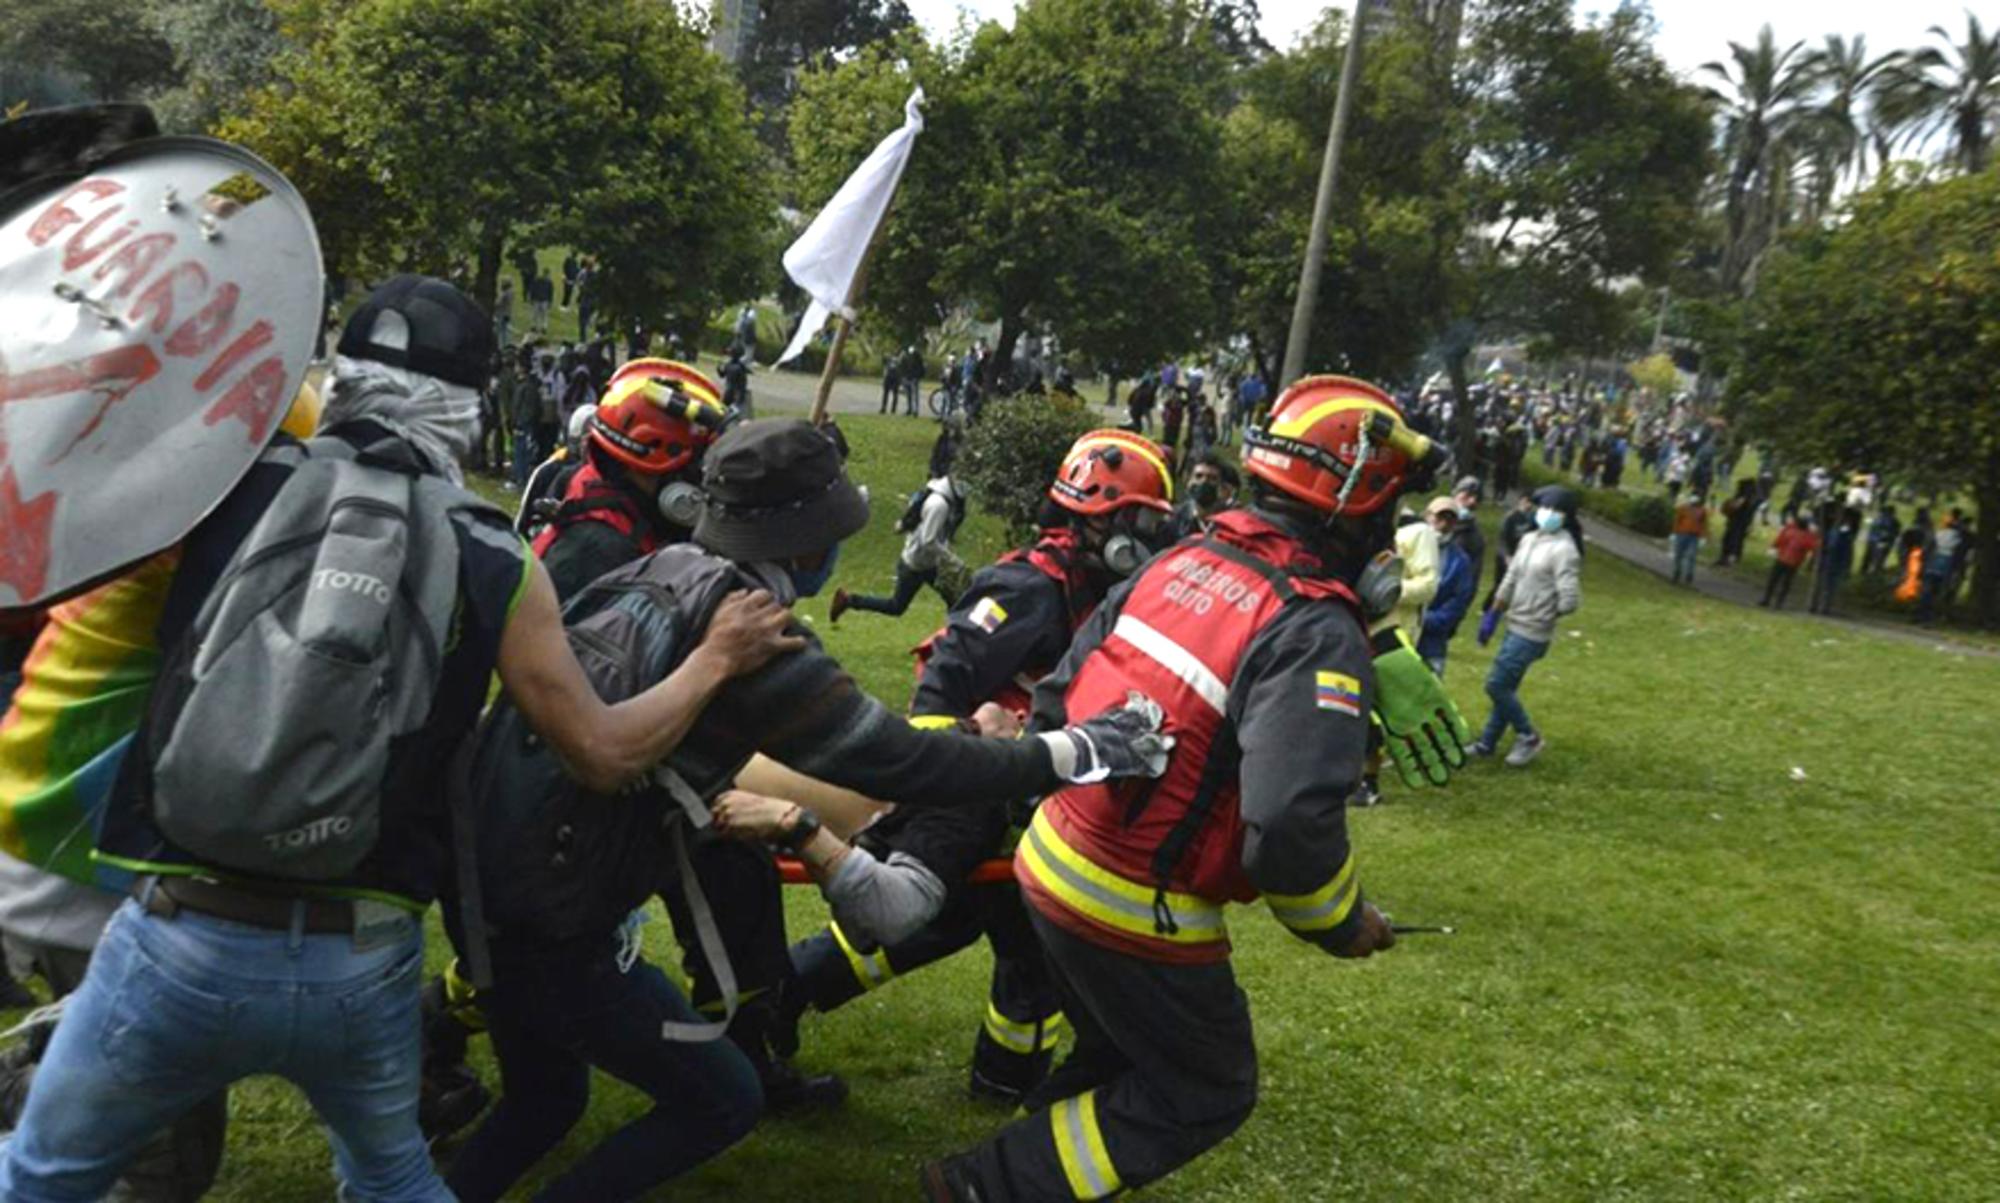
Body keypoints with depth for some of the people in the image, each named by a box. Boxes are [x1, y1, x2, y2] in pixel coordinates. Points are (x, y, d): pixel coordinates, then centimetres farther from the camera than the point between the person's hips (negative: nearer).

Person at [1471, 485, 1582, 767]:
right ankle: (1487, 743, 25)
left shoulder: (1564, 550, -18)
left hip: (1531, 632, -8)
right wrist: (1492, 617, 15)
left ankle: (1528, 738, 10)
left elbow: (1570, 600, -22)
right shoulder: (1529, 539, 9)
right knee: (1505, 687, 15)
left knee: (1497, 685, -6)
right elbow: (1510, 581, 15)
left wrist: (1546, 616, -4)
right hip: (1515, 626, 8)